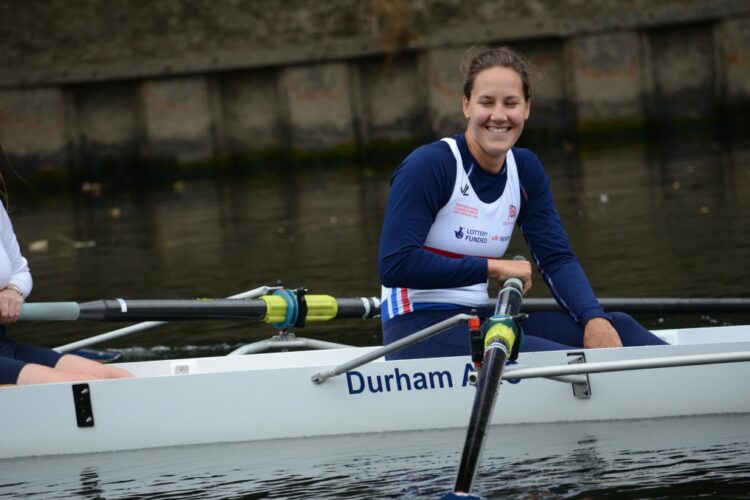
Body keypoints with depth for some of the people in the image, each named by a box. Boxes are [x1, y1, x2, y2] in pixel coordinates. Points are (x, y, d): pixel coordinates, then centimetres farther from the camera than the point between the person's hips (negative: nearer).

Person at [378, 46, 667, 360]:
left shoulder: (525, 170, 9)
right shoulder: (427, 166, -13)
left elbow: (557, 258, 3)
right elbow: (395, 264, -20)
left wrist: (595, 319, -16)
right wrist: (493, 268, -17)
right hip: (418, 331, -7)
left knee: (615, 329, -13)